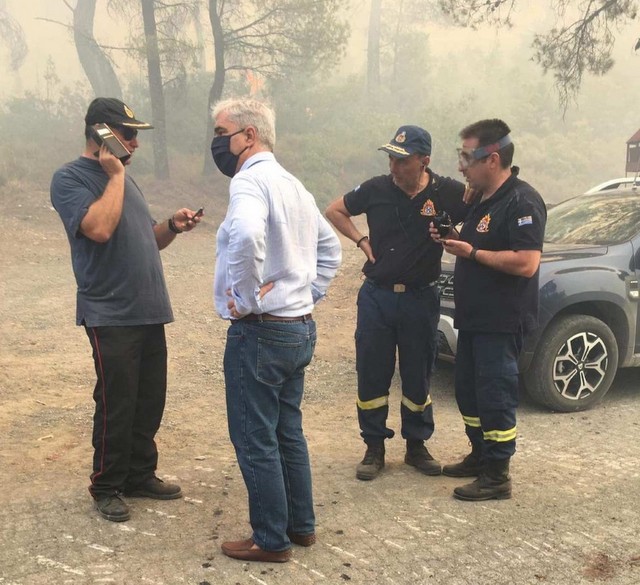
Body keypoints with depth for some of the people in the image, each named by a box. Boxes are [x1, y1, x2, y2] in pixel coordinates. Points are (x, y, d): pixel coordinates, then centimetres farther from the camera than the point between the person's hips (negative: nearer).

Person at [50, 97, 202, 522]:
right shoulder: (70, 178, -7)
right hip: (111, 316, -8)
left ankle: (140, 475, 27)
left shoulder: (123, 177, 17)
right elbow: (99, 228, -25)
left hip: (149, 311, 8)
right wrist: (115, 175, -15)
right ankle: (106, 487, 16)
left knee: (149, 403, 13)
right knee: (116, 406, 0)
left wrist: (172, 227, 3)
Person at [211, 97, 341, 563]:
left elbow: (246, 236, -37)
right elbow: (331, 248, 23)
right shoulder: (292, 184, 14)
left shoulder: (251, 180, -15)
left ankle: (271, 541, 16)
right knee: (288, 432, 19)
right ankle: (301, 525, 31)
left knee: (256, 441, 3)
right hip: (300, 328, 9)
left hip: (259, 333, -9)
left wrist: (246, 298, -24)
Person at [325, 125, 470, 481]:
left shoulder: (446, 193, -9)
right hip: (376, 297, 1)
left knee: (418, 378, 11)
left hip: (420, 300, -1)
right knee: (371, 377, 6)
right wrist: (361, 241, 1)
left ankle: (417, 445, 29)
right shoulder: (376, 189, -3)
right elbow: (335, 211, 12)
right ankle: (375, 448, 20)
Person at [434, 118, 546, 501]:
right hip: (474, 318, 10)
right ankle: (480, 456, 34)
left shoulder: (522, 201, -18)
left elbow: (526, 264, -27)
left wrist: (471, 253, -21)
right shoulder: (482, 199, 14)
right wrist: (453, 239, 5)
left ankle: (497, 477, 8)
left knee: (496, 397, -3)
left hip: (502, 322, -10)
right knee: (469, 392, 18)